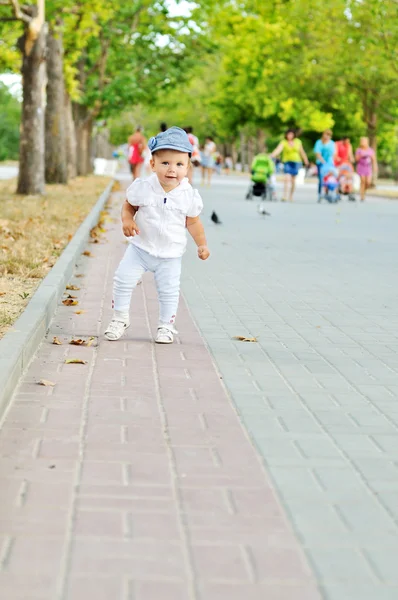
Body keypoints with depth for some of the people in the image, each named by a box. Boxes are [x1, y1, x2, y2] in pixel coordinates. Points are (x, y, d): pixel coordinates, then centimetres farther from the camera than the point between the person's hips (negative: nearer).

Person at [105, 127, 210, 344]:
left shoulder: (189, 195, -12)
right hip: (140, 247, 0)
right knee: (123, 280, -2)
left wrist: (202, 244, -4)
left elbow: (193, 222, 1)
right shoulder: (142, 188, -15)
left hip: (170, 254, 0)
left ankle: (166, 326, 26)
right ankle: (120, 319, 19)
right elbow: (128, 205, 0)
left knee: (169, 291, 6)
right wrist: (127, 220, -19)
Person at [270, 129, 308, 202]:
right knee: (287, 178, -18)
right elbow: (278, 149, -26)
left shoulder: (298, 142, 1)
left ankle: (291, 196, 24)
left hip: (296, 162, 3)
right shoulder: (284, 142, -10)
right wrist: (272, 155, -43)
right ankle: (285, 196, -21)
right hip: (287, 161, -3)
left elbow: (301, 152, 12)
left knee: (293, 180, 10)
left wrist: (305, 160, 19)